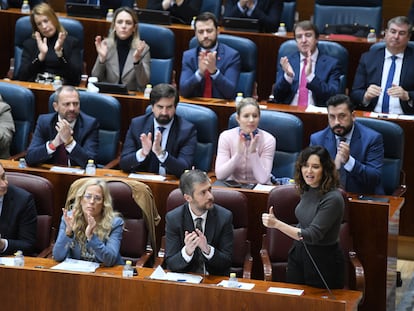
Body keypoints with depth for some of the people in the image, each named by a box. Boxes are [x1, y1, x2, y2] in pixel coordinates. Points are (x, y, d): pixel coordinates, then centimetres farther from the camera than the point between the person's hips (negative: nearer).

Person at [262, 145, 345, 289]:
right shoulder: (307, 190, 0)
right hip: (298, 254, 7)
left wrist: (277, 224, -31)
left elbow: (313, 235, -27)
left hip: (323, 261, -7)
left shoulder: (333, 199, -24)